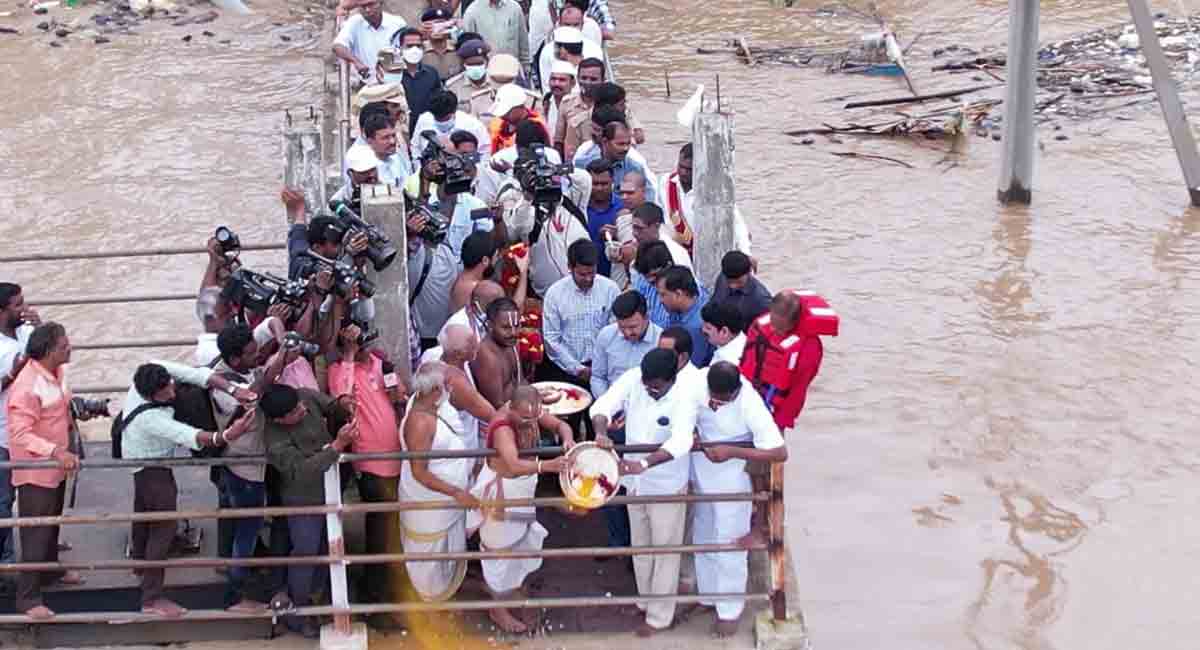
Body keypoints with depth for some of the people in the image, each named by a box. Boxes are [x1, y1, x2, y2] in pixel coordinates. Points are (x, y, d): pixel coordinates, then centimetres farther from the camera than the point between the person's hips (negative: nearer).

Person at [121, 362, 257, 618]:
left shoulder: (158, 373, -26)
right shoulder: (151, 418, -43)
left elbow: (198, 374, -29)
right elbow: (189, 437, -53)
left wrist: (233, 390, -42)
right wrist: (226, 435, -69)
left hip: (141, 458, 9)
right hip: (151, 468, -9)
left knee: (144, 511, 29)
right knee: (163, 527, -7)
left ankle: (139, 557, 53)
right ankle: (152, 599, -4)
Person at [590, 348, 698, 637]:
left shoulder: (685, 397, -28)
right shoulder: (632, 379, -16)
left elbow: (680, 441, -42)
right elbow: (602, 406, -21)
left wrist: (644, 463, -56)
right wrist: (601, 433, -44)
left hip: (666, 485, -5)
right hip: (635, 481, 5)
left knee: (665, 550, 9)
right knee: (640, 545, 23)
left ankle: (659, 616, 24)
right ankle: (645, 600, 42)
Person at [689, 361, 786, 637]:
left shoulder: (750, 405, -32)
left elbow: (779, 453, -31)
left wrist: (732, 452, -33)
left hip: (731, 481, -5)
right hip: (700, 475, 5)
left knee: (729, 545, 8)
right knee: (702, 539, 22)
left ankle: (730, 610, 26)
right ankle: (707, 594, 43)